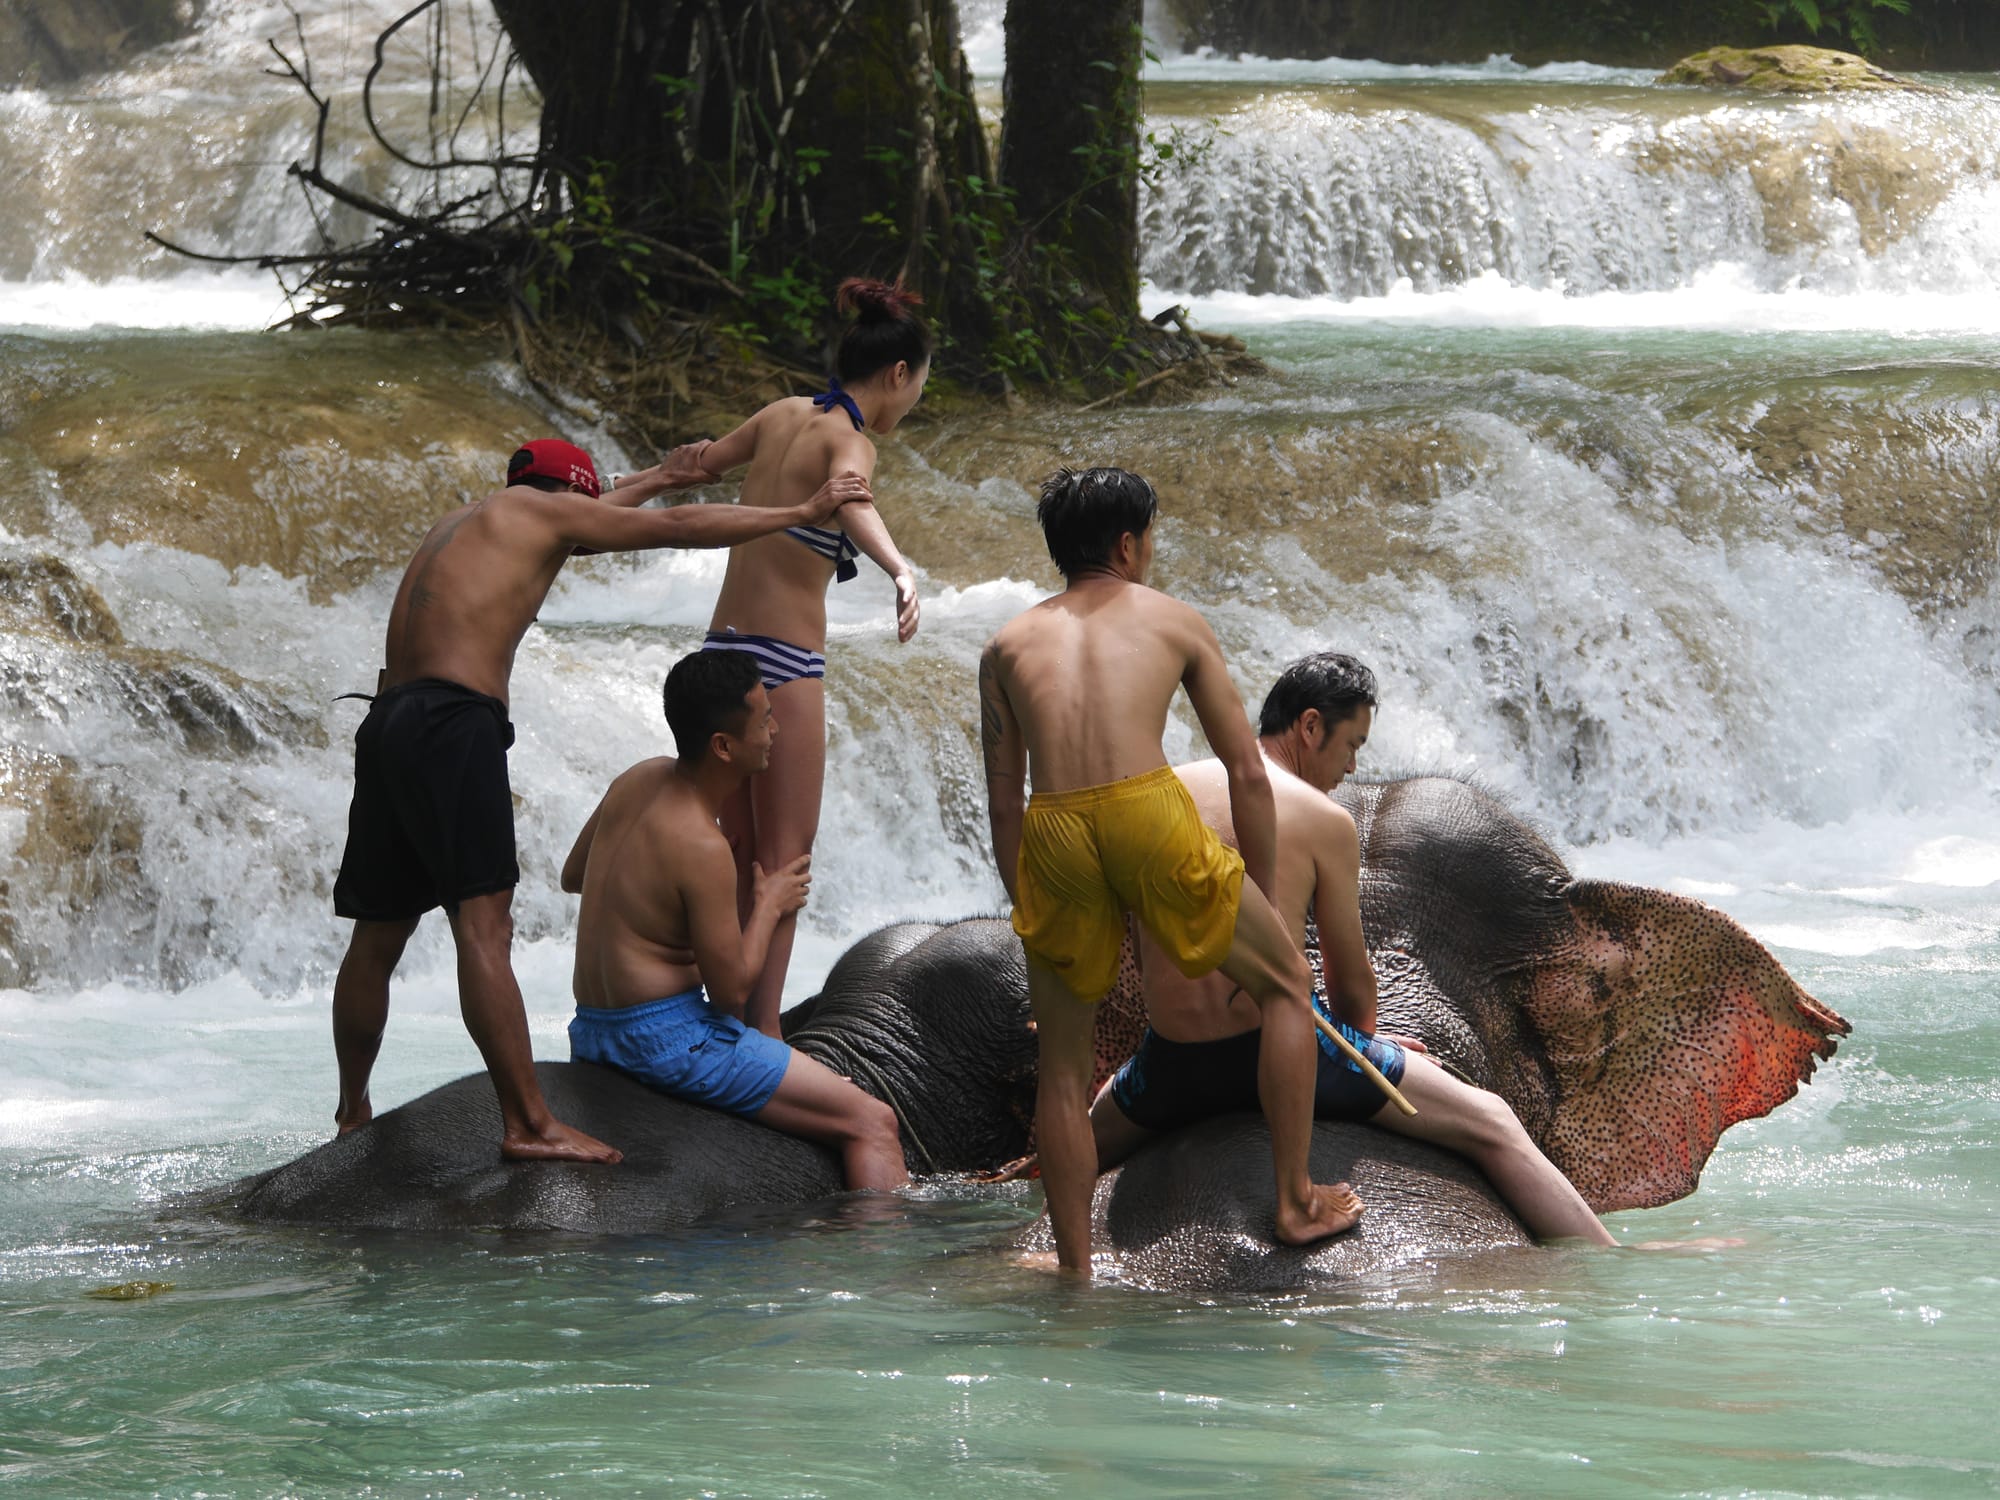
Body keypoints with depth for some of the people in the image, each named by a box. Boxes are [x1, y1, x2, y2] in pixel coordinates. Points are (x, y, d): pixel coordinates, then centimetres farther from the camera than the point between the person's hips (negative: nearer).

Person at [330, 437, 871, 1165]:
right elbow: (683, 529, 9)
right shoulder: (538, 511, 7)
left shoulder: (459, 522, 29)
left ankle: (351, 1115, 23)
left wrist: (655, 478, 64)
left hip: (388, 722, 9)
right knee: (483, 924, -15)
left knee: (378, 935, 15)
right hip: (453, 722, -9)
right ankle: (527, 1124, -20)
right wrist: (804, 511, 19)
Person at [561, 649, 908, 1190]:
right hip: (668, 1038, -10)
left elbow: (572, 876, 20)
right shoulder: (701, 847, -24)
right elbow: (732, 991, -16)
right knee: (872, 1123, -10)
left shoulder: (640, 779, 3)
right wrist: (769, 906, -2)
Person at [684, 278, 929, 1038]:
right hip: (783, 662, -8)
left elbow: (697, 466, 26)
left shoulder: (783, 416, 10)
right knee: (784, 856, -4)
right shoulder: (847, 439, -12)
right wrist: (901, 572, -55)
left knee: (742, 852, 15)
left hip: (725, 651, 8)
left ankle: (734, 1016, 18)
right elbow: (850, 505, -36)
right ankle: (763, 1033, -7)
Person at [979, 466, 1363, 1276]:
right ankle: (1296, 1201, 20)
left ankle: (1075, 1273, 15)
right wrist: (1258, 897, 25)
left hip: (1053, 832, 2)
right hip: (1150, 814, -2)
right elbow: (1248, 772, 18)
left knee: (1062, 1060, 16)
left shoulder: (1008, 645, 24)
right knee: (1287, 981, 20)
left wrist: (1024, 907, 28)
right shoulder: (1174, 622, 20)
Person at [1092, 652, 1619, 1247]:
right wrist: (1363, 1037, 23)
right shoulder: (1325, 821, -7)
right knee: (1492, 1127, 4)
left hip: (1173, 1064, 4)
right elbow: (1351, 980, 1)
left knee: (1082, 1145, 36)